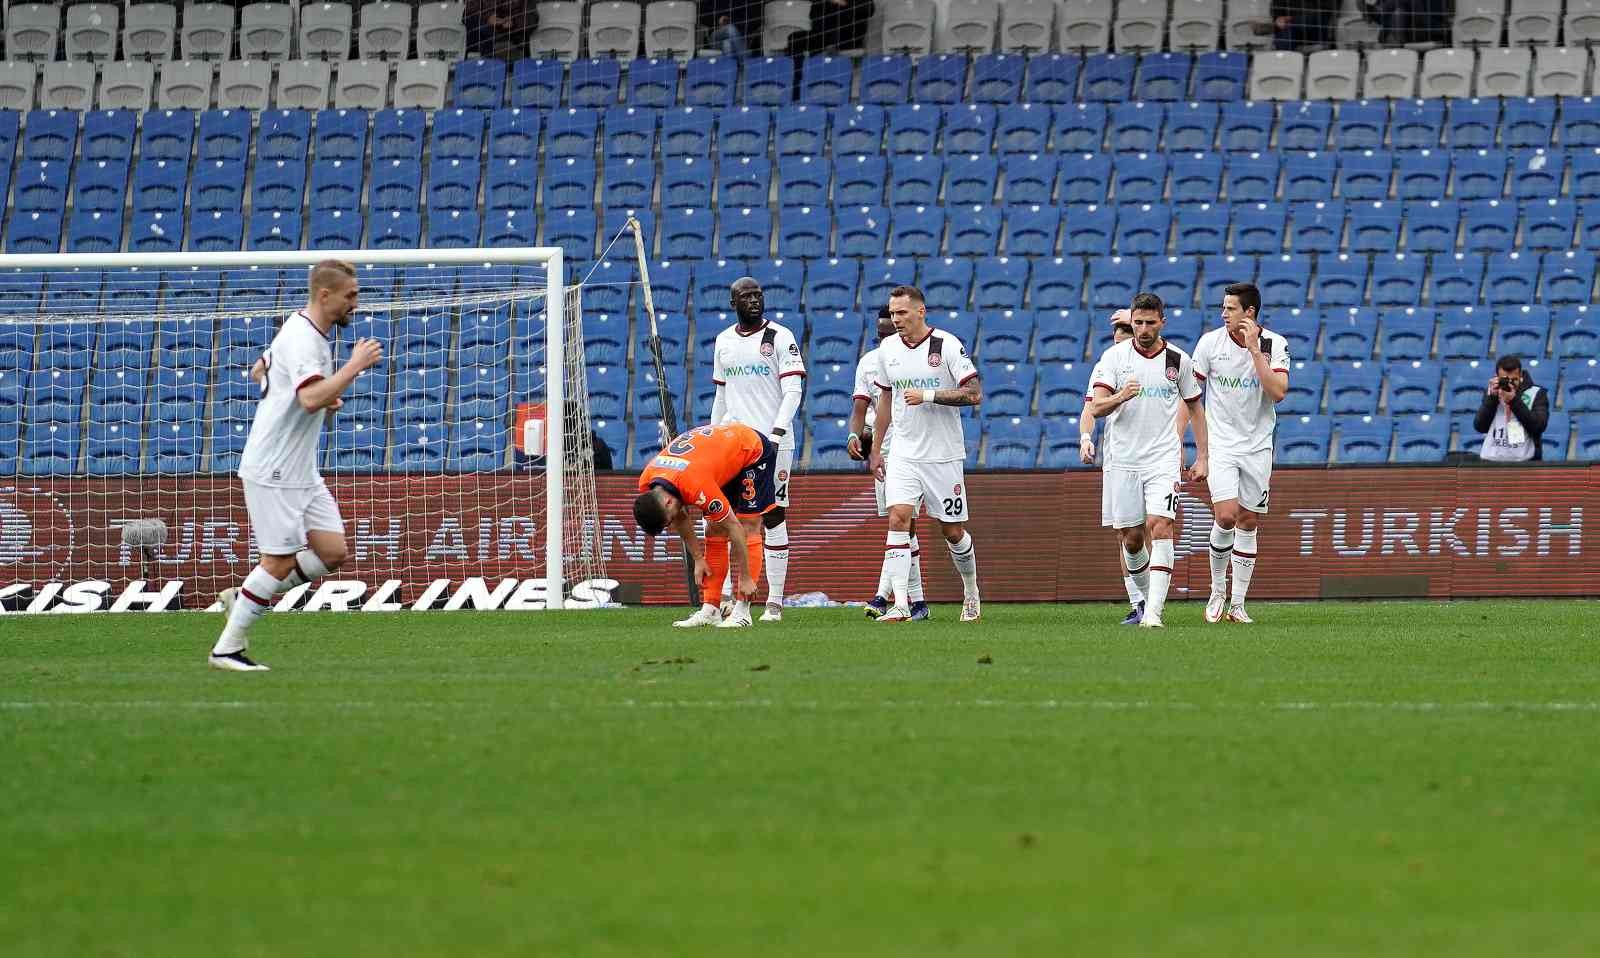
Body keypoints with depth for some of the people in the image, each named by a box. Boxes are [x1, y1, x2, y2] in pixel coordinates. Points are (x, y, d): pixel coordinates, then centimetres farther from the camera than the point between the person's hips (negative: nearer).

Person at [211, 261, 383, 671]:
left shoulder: (302, 330, 12)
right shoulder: (303, 340, -20)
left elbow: (258, 371, 26)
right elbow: (311, 400, -35)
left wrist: (323, 396, 16)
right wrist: (355, 365, -27)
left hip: (299, 471, 10)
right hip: (273, 471, -10)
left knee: (333, 551, 5)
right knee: (280, 561, -5)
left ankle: (242, 598, 16)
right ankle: (228, 649, 5)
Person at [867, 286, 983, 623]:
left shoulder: (947, 345, -10)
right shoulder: (887, 349, 5)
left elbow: (974, 394, -13)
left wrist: (928, 396, -21)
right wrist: (875, 448, 17)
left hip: (943, 455, -3)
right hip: (904, 453, 3)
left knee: (952, 530, 7)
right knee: (898, 518, -15)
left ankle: (971, 592, 32)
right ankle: (900, 605, -20)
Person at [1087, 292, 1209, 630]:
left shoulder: (1178, 360, 3)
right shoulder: (1114, 356, -1)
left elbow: (1195, 408, 15)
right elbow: (1097, 407, -8)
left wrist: (1201, 457, 11)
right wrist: (1120, 396, -30)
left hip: (1164, 459, -1)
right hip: (1123, 459, 1)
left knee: (1159, 527, -17)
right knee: (1131, 538, 4)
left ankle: (1154, 612, -23)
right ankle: (1151, 598, 27)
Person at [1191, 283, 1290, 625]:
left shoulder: (1275, 345, -6)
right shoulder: (1210, 342, -5)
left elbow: (1278, 392, -19)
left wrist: (1254, 349, -21)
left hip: (1257, 446, 1)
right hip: (1220, 443, -1)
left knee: (1248, 523, 4)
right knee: (1226, 517, -16)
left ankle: (1237, 604, 11)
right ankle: (1218, 591, 5)